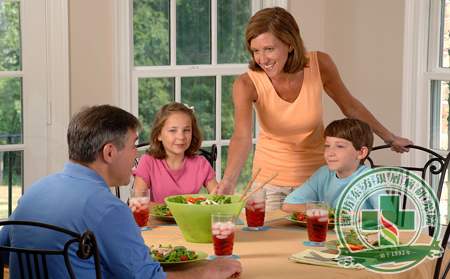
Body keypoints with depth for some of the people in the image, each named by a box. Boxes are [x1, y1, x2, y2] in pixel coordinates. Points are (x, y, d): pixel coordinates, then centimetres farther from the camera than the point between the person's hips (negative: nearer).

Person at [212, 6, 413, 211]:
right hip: (271, 179, -1)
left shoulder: (319, 65, -17)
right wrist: (228, 180, -54)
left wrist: (390, 138, 12)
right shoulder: (247, 84, -21)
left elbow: (350, 106, 1)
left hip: (315, 174, 1)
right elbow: (242, 137, -36)